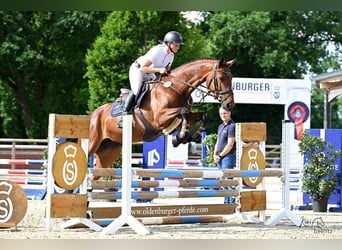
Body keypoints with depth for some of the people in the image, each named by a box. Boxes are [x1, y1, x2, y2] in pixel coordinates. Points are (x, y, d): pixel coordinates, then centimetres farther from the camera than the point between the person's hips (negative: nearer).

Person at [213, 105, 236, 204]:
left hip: (228, 156, -9)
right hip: (220, 158, 9)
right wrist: (215, 155, 6)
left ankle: (232, 202, -11)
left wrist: (220, 155, -9)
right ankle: (226, 201, 16)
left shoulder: (232, 126, -11)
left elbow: (230, 145, -15)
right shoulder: (220, 126, 16)